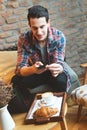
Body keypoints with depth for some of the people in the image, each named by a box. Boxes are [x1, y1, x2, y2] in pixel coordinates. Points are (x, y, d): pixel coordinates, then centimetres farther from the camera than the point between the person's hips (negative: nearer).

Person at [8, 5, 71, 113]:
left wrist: (58, 69, -50)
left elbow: (60, 64, -23)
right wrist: (32, 69, -51)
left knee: (61, 80, -34)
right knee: (17, 81, -27)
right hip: (35, 73, 1)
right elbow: (19, 69, -26)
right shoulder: (24, 39, -21)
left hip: (53, 72, -1)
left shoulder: (59, 36, -23)